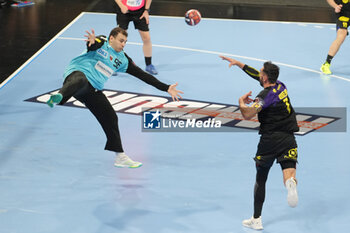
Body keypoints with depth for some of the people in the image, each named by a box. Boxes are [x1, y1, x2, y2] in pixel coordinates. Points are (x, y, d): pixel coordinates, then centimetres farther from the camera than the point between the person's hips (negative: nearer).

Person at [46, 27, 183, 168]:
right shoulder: (102, 43, 0)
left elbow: (142, 74, 19)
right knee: (81, 80, -43)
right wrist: (93, 41, -52)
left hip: (94, 90, 7)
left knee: (110, 118, 5)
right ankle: (58, 98, -77)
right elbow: (92, 45, -25)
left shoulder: (122, 59, 18)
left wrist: (166, 88, 15)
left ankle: (120, 157, 18)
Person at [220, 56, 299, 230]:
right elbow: (257, 75, 24)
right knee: (288, 171, -10)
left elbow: (247, 115, -23)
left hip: (269, 140, -4)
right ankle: (291, 183, -49)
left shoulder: (265, 95, -10)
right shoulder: (281, 86, 10)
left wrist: (241, 101, -2)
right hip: (288, 139, 4)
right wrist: (238, 63, 30)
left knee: (260, 180, 12)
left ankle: (256, 220, 20)